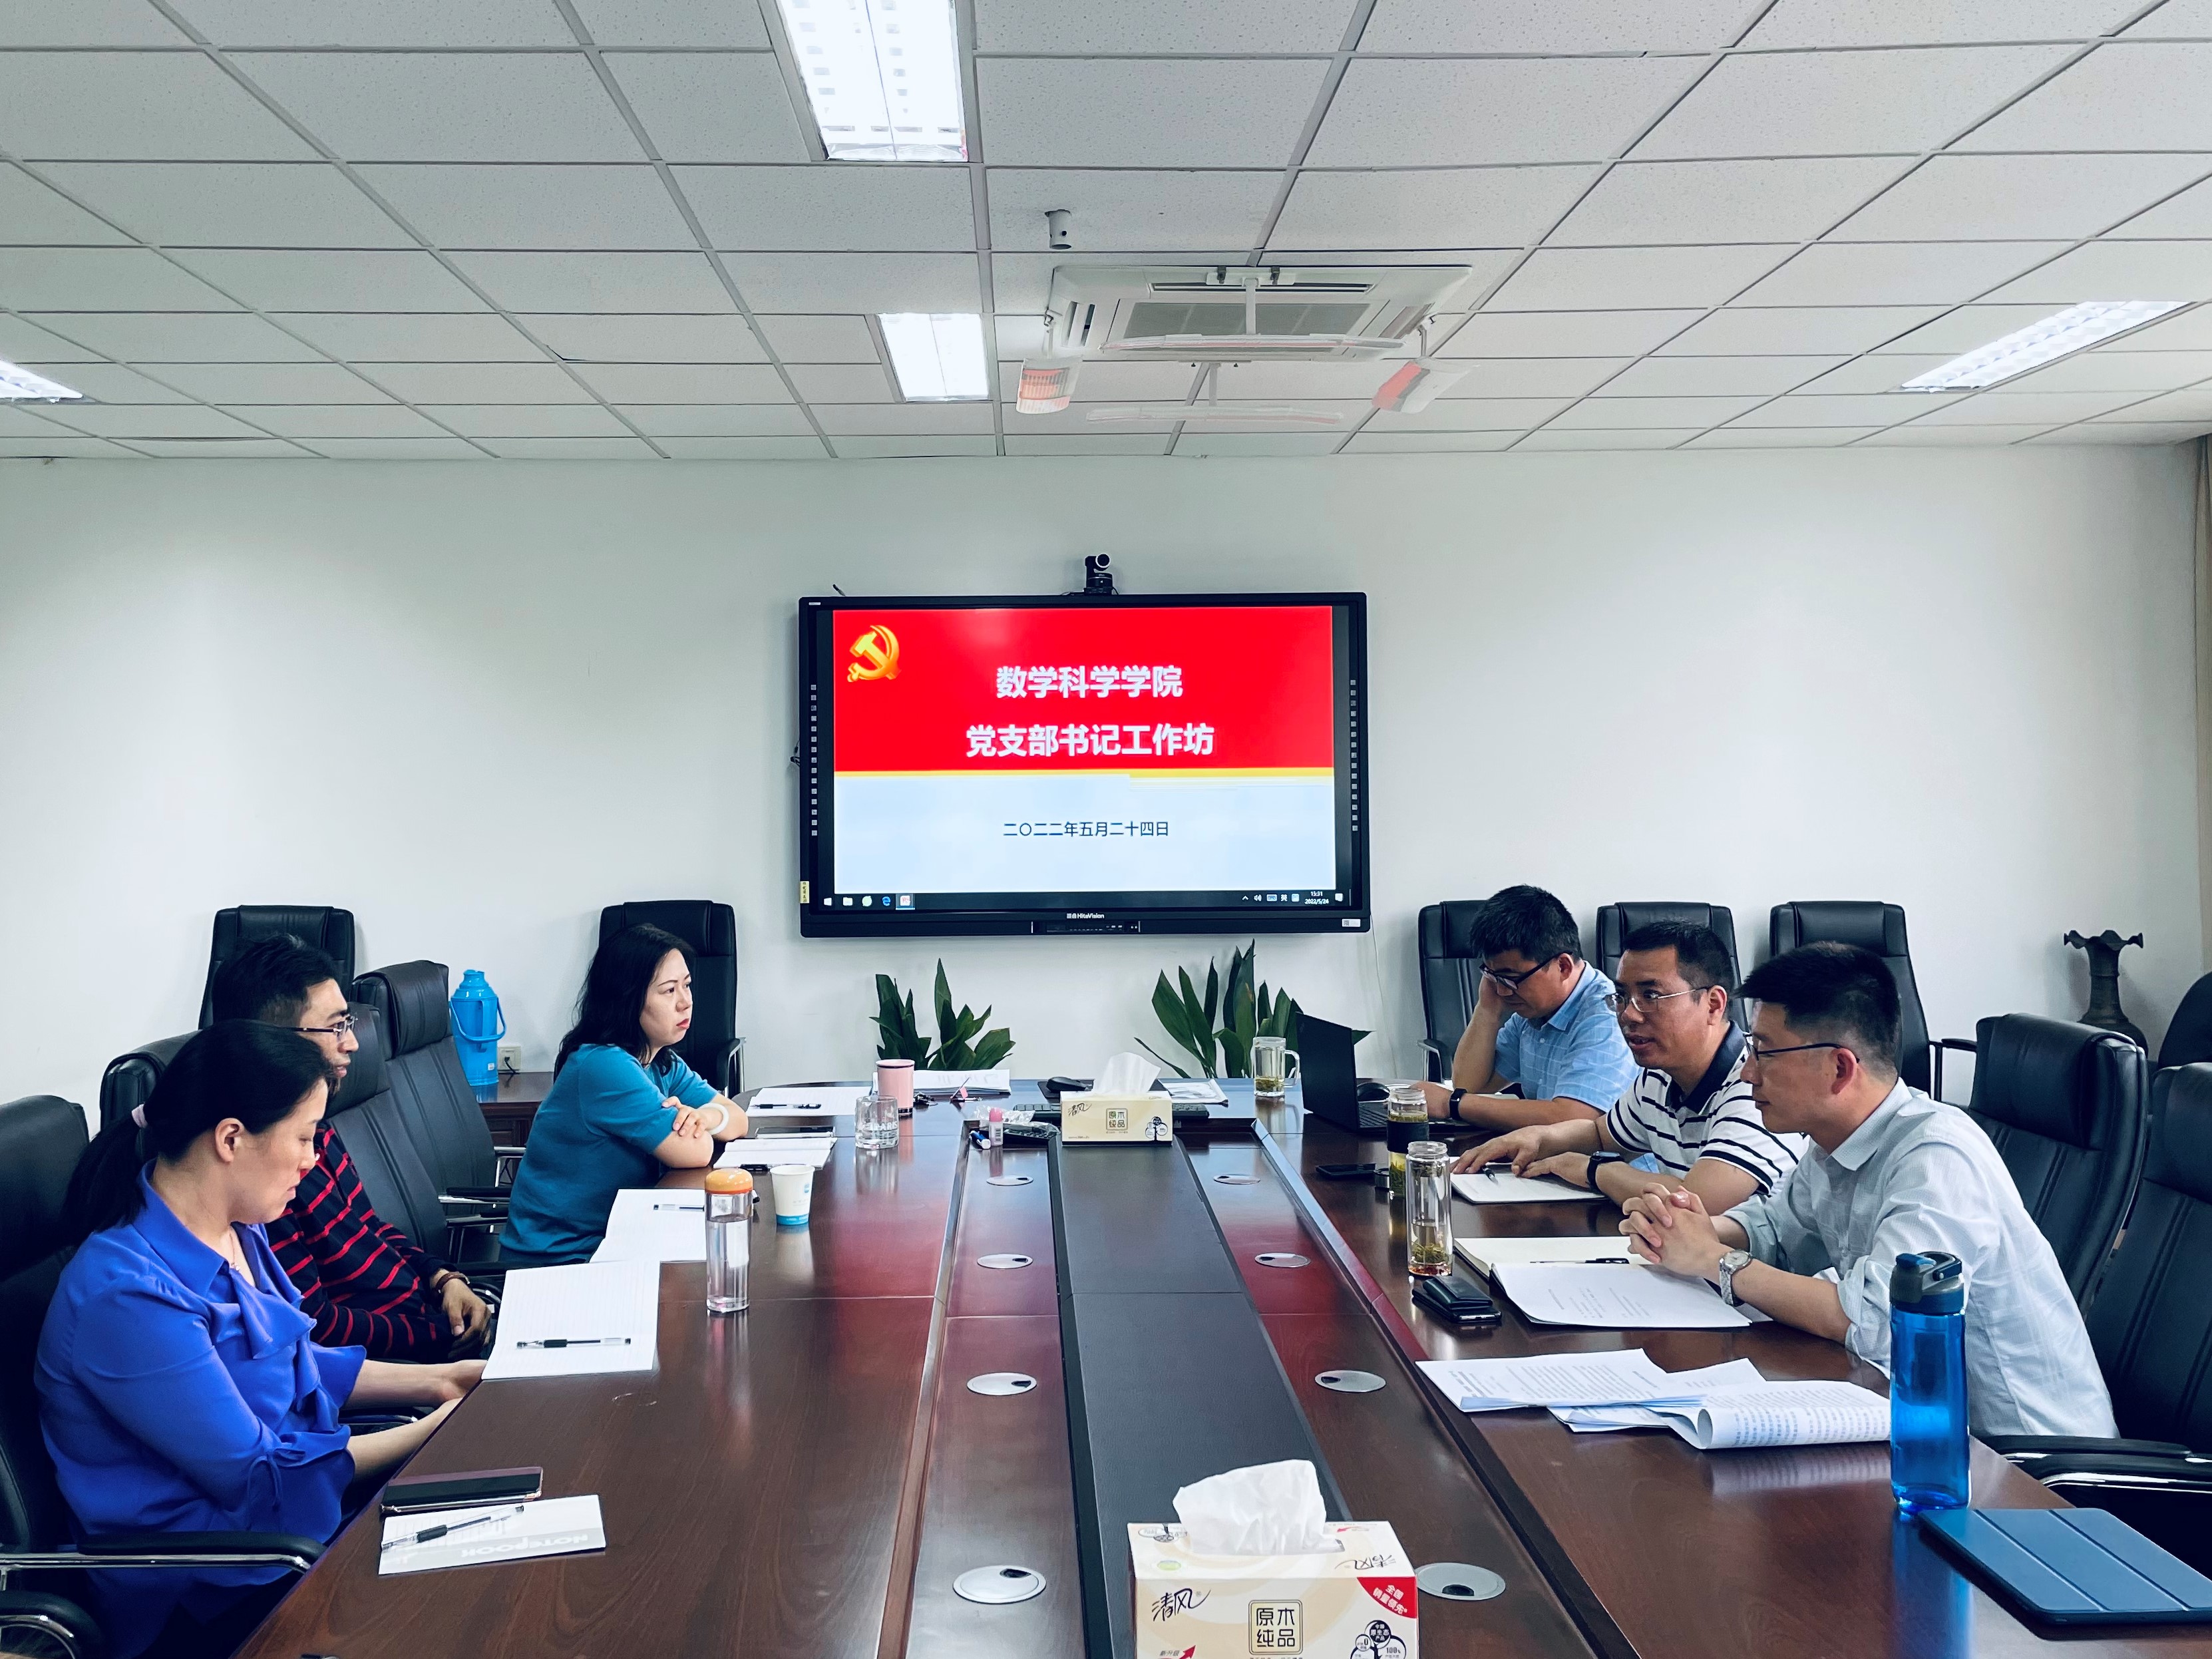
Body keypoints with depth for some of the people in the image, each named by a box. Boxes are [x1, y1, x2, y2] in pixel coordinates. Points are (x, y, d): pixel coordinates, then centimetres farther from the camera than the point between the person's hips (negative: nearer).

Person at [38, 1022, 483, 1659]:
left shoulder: (234, 1230, 0)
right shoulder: (129, 1295, -27)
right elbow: (258, 1475, -21)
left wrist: (435, 1381, 6)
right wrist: (435, 1429, -14)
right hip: (209, 1598, -8)